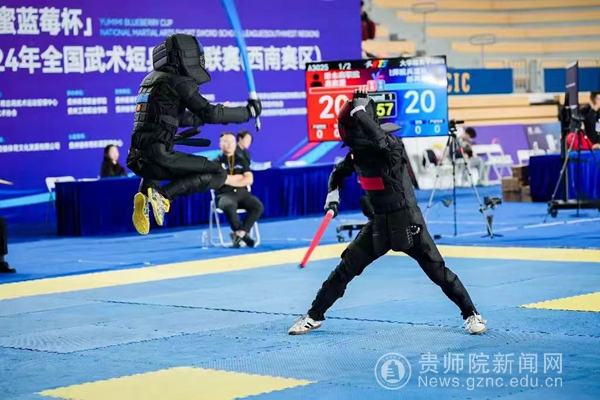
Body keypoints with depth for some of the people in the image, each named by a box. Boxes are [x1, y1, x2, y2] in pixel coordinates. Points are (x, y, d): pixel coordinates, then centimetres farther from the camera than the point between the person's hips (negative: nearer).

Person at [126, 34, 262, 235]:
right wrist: (248, 112, 1)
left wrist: (214, 113, 37)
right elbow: (210, 114, -10)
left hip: (137, 158, 8)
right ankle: (163, 195, -16)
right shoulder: (178, 82, -5)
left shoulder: (151, 79, 22)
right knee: (217, 173, -3)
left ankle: (145, 196, 11)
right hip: (158, 156, -8)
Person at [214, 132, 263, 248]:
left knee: (258, 206, -26)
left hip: (242, 193, 3)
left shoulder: (242, 160, 16)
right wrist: (241, 177, -1)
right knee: (229, 206, -39)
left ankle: (239, 234, -23)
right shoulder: (216, 162, 9)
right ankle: (243, 234, -24)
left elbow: (249, 180, 4)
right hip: (225, 195, -3)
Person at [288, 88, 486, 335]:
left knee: (437, 271, -5)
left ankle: (471, 314, 12)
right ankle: (314, 316, 13)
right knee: (346, 268, 2)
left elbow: (379, 139, -45)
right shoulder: (357, 152, 1)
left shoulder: (391, 145, -19)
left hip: (406, 221, -5)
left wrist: (359, 110, -36)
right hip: (379, 223, 6)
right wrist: (333, 194, 6)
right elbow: (339, 173, 21)